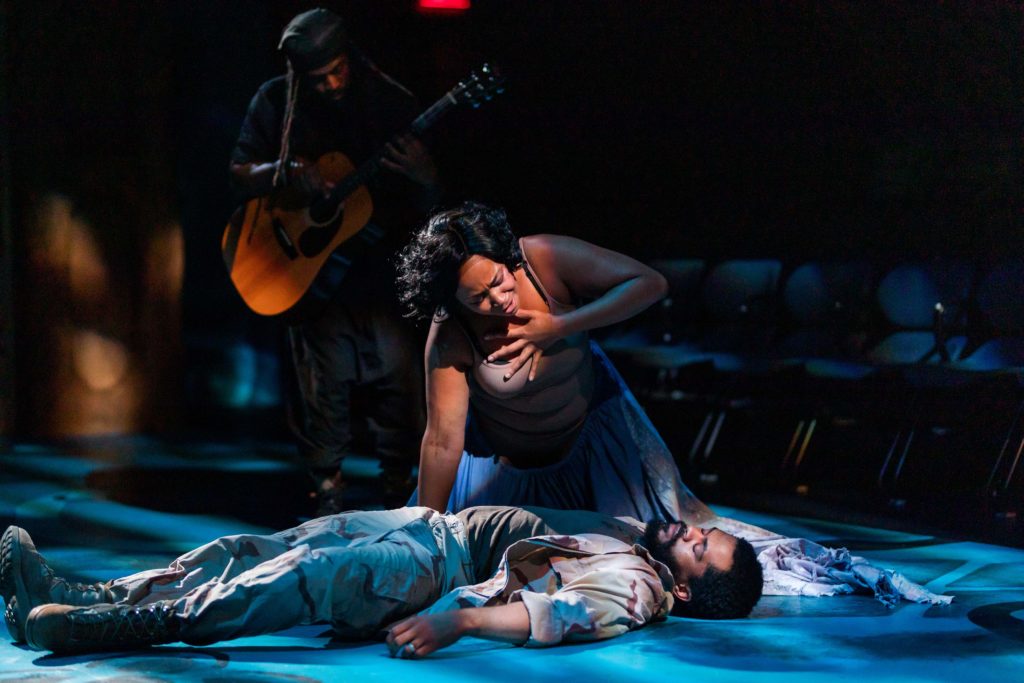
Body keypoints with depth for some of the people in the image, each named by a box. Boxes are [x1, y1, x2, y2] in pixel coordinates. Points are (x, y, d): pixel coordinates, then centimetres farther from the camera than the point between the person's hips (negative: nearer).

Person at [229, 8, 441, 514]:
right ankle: (327, 488, 20)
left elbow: (428, 203, -3)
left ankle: (398, 487, 12)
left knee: (398, 374, -4)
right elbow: (238, 174, 2)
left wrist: (423, 178, -27)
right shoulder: (275, 102, -1)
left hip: (382, 265, 0)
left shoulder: (389, 101, -4)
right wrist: (285, 172, -18)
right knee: (323, 385, 5)